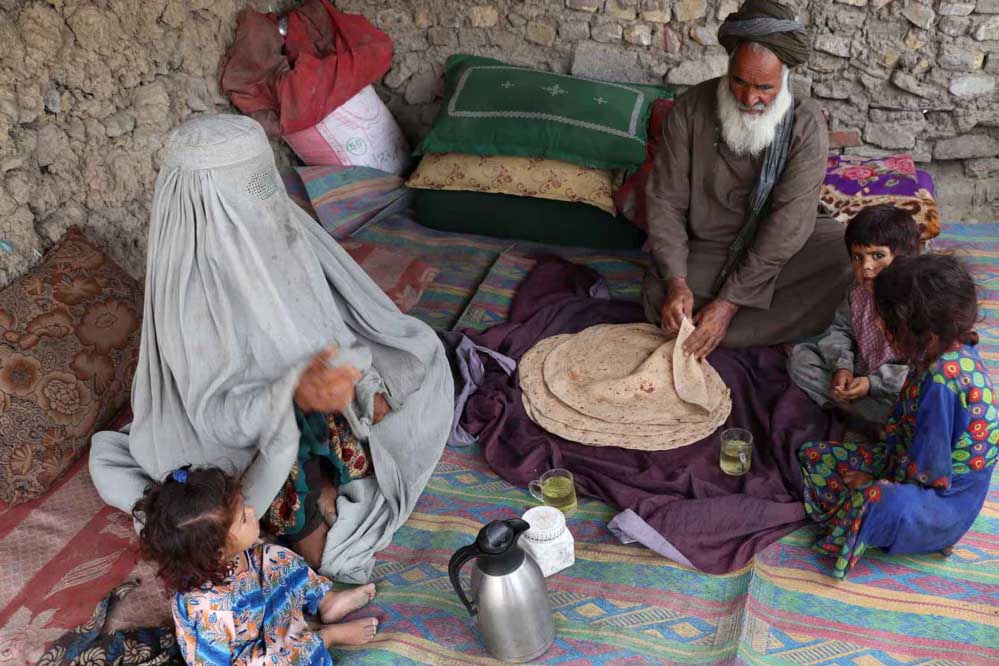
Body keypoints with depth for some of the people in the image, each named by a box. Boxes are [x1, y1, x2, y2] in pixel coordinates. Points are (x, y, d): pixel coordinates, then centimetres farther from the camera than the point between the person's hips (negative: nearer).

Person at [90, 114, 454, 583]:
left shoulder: (275, 224, -12)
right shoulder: (190, 289, -31)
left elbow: (328, 316, 2)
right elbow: (215, 414, -28)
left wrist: (366, 385, -5)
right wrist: (294, 392, -45)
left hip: (319, 394, 7)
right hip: (246, 435, -7)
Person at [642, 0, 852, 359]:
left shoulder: (807, 124, -14)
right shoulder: (691, 109, -11)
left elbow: (789, 219, -22)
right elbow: (666, 199, -11)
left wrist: (730, 302, -29)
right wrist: (677, 282, -25)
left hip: (779, 247, 1)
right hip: (708, 248, 0)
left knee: (849, 257, -27)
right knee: (660, 296, -29)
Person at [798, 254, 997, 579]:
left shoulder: (942, 378, -33)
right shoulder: (953, 351, -3)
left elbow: (927, 468, -27)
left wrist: (875, 482, -13)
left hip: (946, 500, -9)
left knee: (875, 502, -39)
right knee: (812, 455, 4)